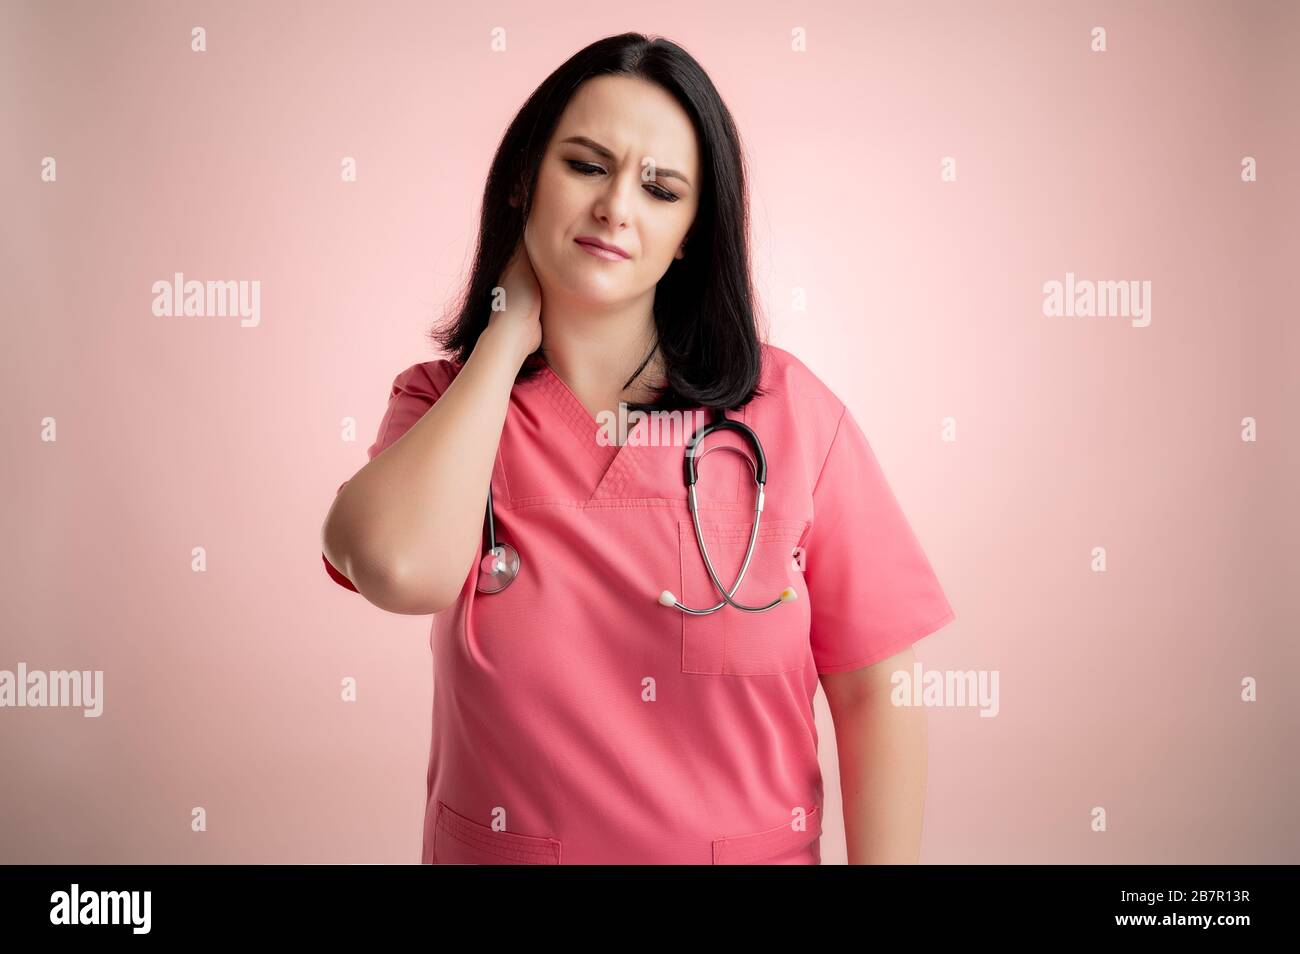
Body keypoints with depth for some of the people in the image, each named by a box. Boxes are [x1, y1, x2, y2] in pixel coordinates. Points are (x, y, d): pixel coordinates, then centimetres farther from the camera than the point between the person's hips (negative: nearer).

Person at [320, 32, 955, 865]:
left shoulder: (787, 408, -11)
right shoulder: (442, 404, -6)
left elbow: (875, 692, -10)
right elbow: (405, 569, -28)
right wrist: (509, 334, -17)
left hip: (752, 846, 0)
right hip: (499, 846, 1)